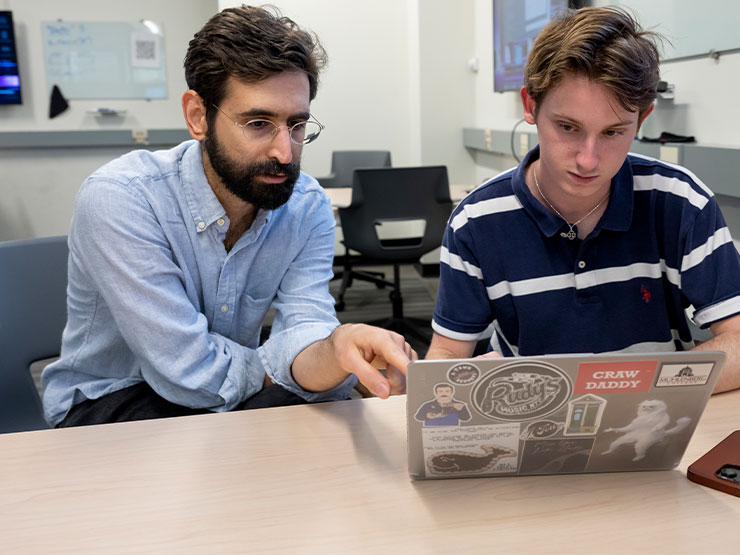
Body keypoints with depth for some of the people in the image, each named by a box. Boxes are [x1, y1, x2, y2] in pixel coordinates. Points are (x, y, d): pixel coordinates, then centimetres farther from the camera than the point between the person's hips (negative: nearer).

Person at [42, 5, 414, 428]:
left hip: (237, 396, 4)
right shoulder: (117, 200, -27)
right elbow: (192, 374, -28)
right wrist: (301, 371, -16)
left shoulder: (308, 207, -10)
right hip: (112, 403, -3)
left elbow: (304, 325, -20)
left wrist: (338, 350, -43)